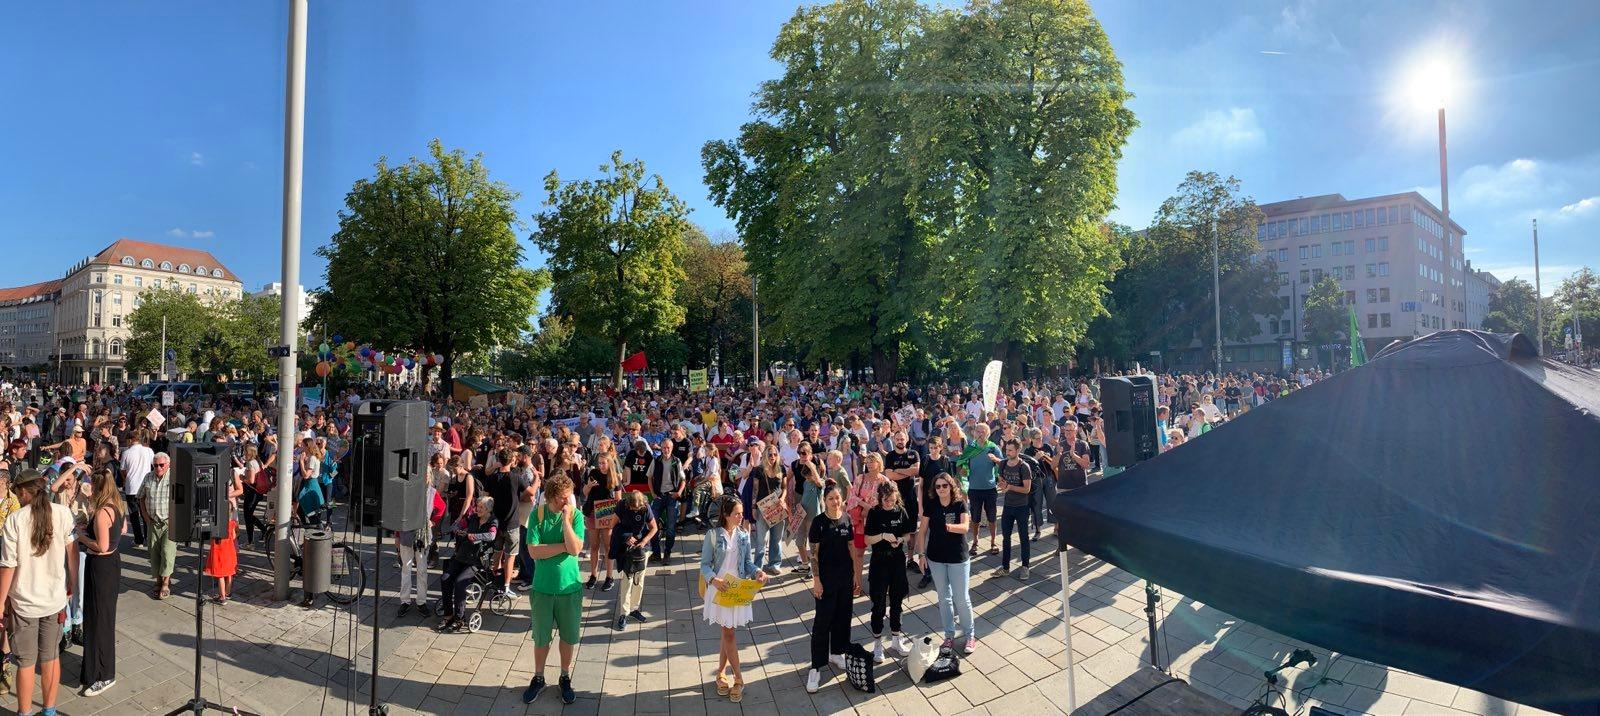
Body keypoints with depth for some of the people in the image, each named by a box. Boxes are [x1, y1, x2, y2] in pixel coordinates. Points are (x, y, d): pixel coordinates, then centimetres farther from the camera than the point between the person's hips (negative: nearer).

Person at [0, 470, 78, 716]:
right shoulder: (63, 513, -8)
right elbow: (72, 551, -2)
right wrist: (73, 583, 12)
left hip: (24, 601, -2)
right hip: (55, 597, 2)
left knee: (26, 662, 12)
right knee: (51, 657, 15)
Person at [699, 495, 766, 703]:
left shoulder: (743, 535, 1)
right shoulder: (713, 535, -11)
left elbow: (747, 562, 8)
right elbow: (705, 564, -8)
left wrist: (757, 572, -12)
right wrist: (714, 579, -26)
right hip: (720, 589, -4)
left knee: (728, 632, 11)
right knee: (729, 633, 1)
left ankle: (721, 674, 28)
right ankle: (738, 680, 12)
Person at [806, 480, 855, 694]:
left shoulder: (847, 519, 1)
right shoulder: (819, 522, -11)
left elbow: (852, 548, 8)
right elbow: (814, 553, -9)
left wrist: (857, 575, 7)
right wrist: (816, 580, -13)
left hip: (845, 577, 5)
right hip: (826, 578, -4)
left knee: (842, 616, 14)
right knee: (823, 621, -2)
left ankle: (836, 653, 34)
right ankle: (816, 668, 3)